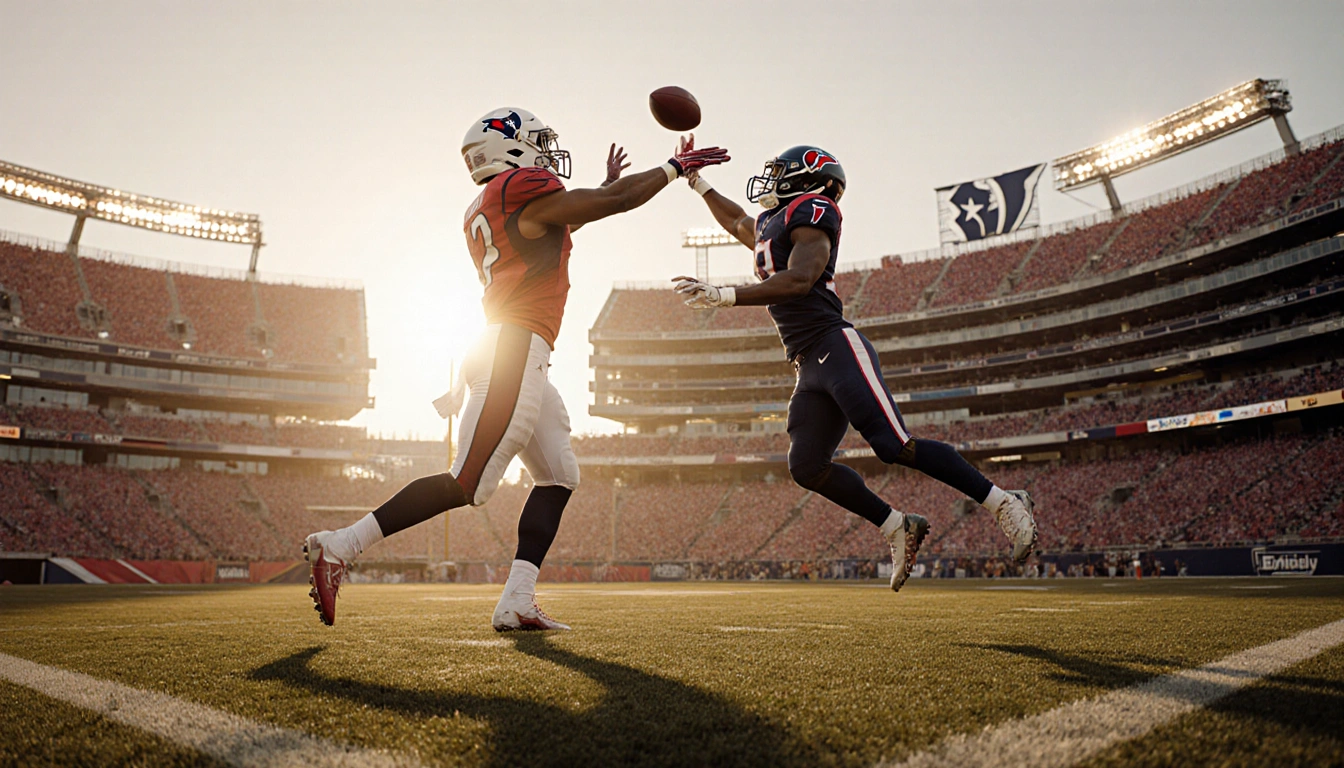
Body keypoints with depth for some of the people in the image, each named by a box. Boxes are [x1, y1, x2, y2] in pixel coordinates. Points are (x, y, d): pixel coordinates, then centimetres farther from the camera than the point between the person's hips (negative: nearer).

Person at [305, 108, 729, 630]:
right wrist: (675, 167, 13)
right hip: (515, 353, -10)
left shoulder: (480, 213, 23)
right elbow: (618, 203, -1)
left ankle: (517, 603, 8)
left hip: (521, 362, 10)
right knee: (467, 485, -9)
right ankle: (338, 547, -6)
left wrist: (606, 186, 41)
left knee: (559, 477, 10)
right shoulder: (521, 188, -4)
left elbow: (554, 228, 38)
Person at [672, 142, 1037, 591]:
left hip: (836, 349, -8)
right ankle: (898, 529, 8)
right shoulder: (769, 226, 25)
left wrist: (721, 296, -24)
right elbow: (736, 221, 49)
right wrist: (694, 178, 49)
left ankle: (1004, 505, -3)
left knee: (896, 447, -15)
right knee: (806, 467, -2)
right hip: (810, 368, 9)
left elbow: (798, 280, -20)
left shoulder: (810, 214, -2)